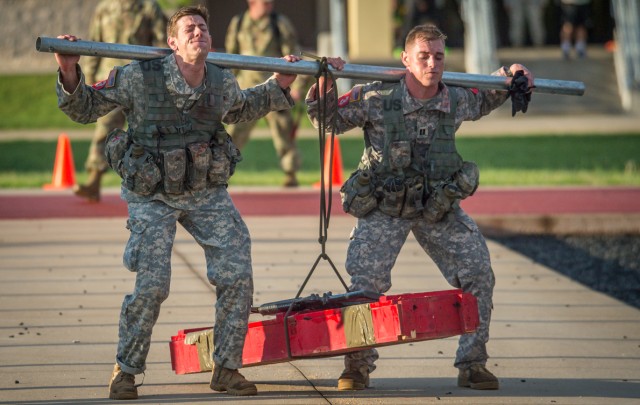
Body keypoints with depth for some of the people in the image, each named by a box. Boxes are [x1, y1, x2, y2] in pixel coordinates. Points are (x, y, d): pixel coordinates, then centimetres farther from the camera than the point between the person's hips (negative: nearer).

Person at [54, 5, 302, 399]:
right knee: (152, 285, -13)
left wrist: (279, 87, 11)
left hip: (207, 193, 4)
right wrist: (70, 73, -24)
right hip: (153, 196, -4)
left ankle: (226, 368, 11)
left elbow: (242, 109, 21)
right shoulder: (139, 78, -17)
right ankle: (126, 370, 8)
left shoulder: (223, 83, -4)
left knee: (237, 275, -5)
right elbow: (85, 108, -7)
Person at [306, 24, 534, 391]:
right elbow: (329, 121, -2)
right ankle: (358, 366, 7)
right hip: (384, 209, -3)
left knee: (478, 275, -5)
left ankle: (473, 365, 9)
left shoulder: (457, 101, -7)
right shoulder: (376, 99, -16)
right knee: (366, 282, -12)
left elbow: (486, 98, 18)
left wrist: (512, 76, 0)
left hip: (440, 208, 3)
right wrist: (325, 87, -20)